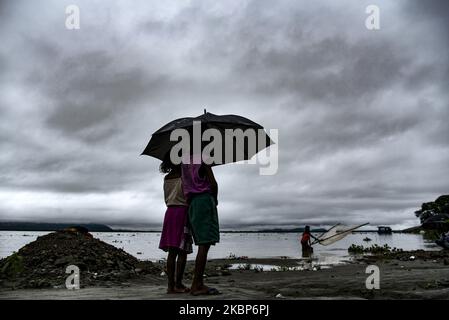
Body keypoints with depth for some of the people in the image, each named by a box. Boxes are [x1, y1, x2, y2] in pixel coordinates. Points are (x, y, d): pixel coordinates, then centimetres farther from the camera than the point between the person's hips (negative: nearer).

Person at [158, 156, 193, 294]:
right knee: (182, 251, -3)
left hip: (170, 212, 6)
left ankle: (171, 285, 5)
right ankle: (178, 285, -4)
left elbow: (166, 199, 15)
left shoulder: (166, 178, 13)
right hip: (182, 211, -6)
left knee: (172, 252, 5)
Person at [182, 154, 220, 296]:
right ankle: (196, 284, -16)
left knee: (203, 244, 7)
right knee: (204, 244, -11)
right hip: (204, 199, -8)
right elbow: (213, 183, -8)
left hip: (191, 203, 8)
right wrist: (215, 199, 10)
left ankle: (199, 284, 3)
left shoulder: (184, 162, 19)